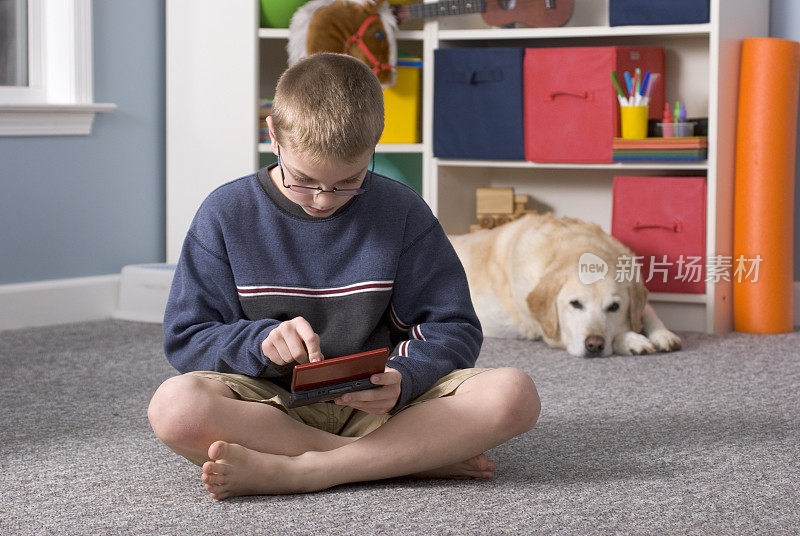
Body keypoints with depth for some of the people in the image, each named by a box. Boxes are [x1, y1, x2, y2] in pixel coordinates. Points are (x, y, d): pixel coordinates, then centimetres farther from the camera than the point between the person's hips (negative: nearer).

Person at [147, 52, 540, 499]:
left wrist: (402, 379, -19)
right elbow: (186, 339, 0)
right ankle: (415, 456, -27)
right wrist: (261, 340, -21)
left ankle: (288, 471, -28)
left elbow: (453, 328, 2)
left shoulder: (401, 211, 1)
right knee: (174, 406, -34)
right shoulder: (227, 213, 0)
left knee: (514, 395, -25)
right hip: (273, 403, 0)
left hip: (376, 404, 1)